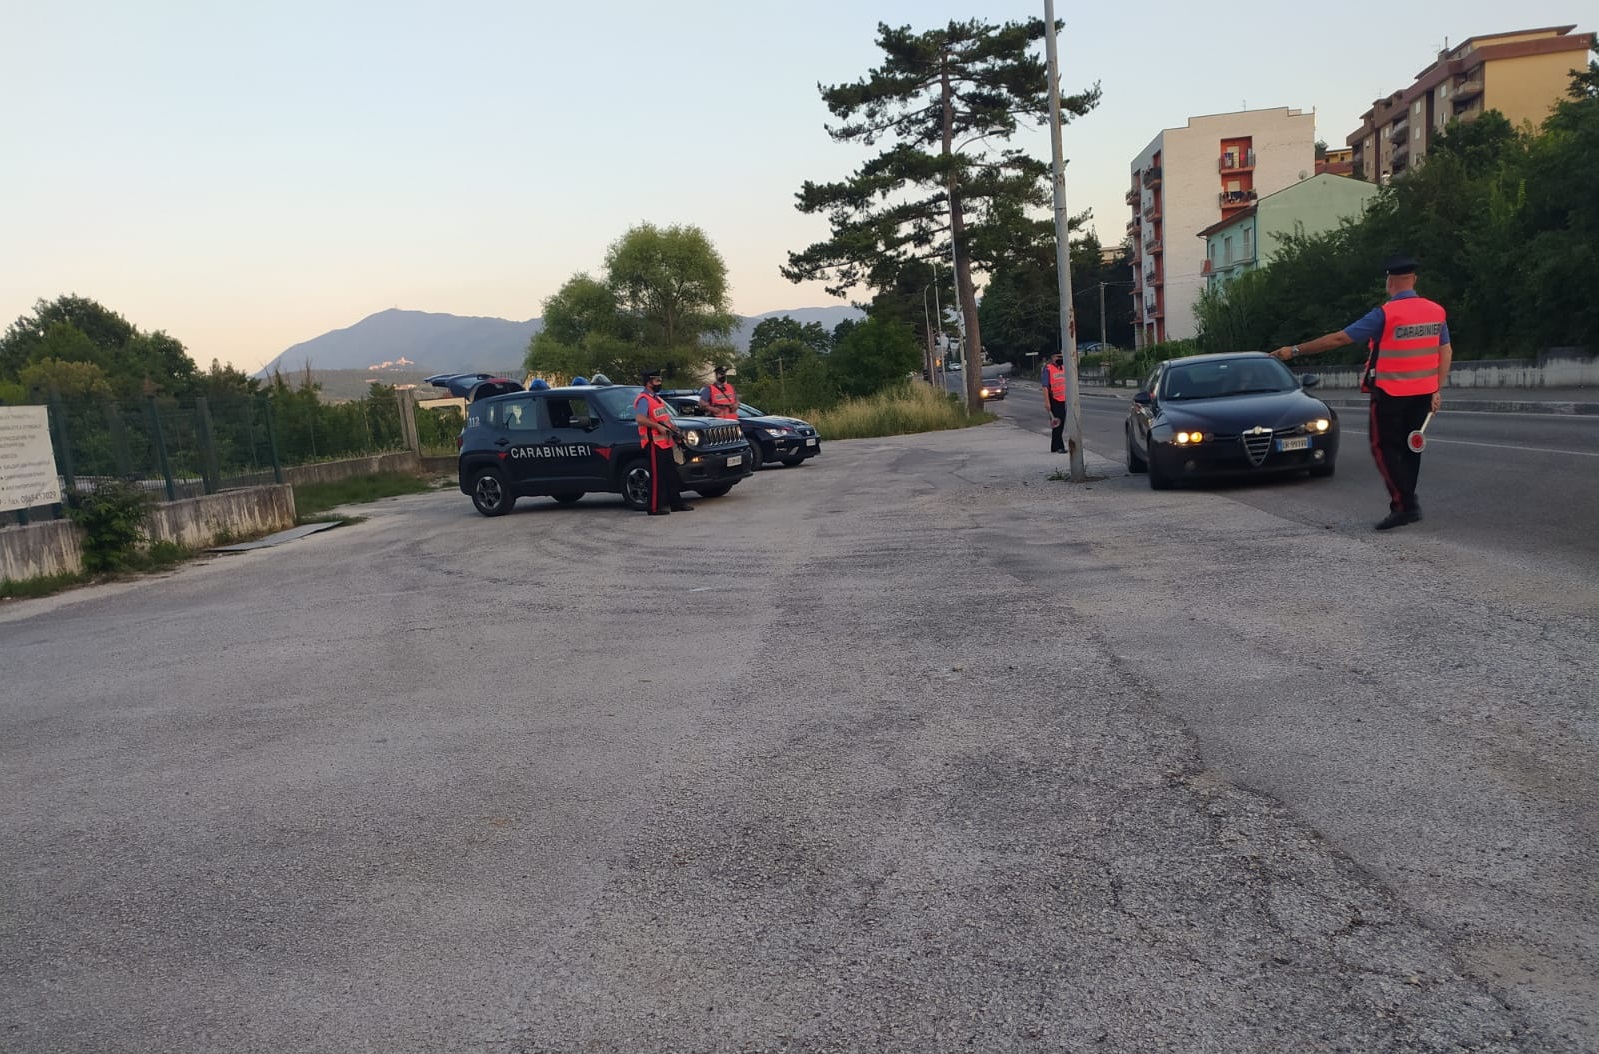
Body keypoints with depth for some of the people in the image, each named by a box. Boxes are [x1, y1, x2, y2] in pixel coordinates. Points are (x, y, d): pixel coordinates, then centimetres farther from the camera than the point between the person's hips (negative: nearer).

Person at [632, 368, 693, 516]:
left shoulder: (657, 398, 21)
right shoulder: (643, 399, -11)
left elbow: (666, 419, 28)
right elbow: (639, 418, -27)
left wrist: (675, 429, 11)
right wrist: (658, 427, -28)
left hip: (665, 442, 10)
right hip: (654, 443, -10)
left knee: (671, 474, 13)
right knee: (657, 475, -8)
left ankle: (676, 503, 20)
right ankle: (654, 507, -4)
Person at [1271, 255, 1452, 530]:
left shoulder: (1385, 314, -14)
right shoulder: (1437, 312, 4)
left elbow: (1338, 338, -14)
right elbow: (1446, 352, 5)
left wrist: (1295, 350, -9)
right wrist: (1438, 391, 9)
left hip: (1390, 393, -6)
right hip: (1423, 394, 6)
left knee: (1385, 448, 0)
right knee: (1409, 448, 15)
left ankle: (1404, 504, -10)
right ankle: (1407, 502, 21)